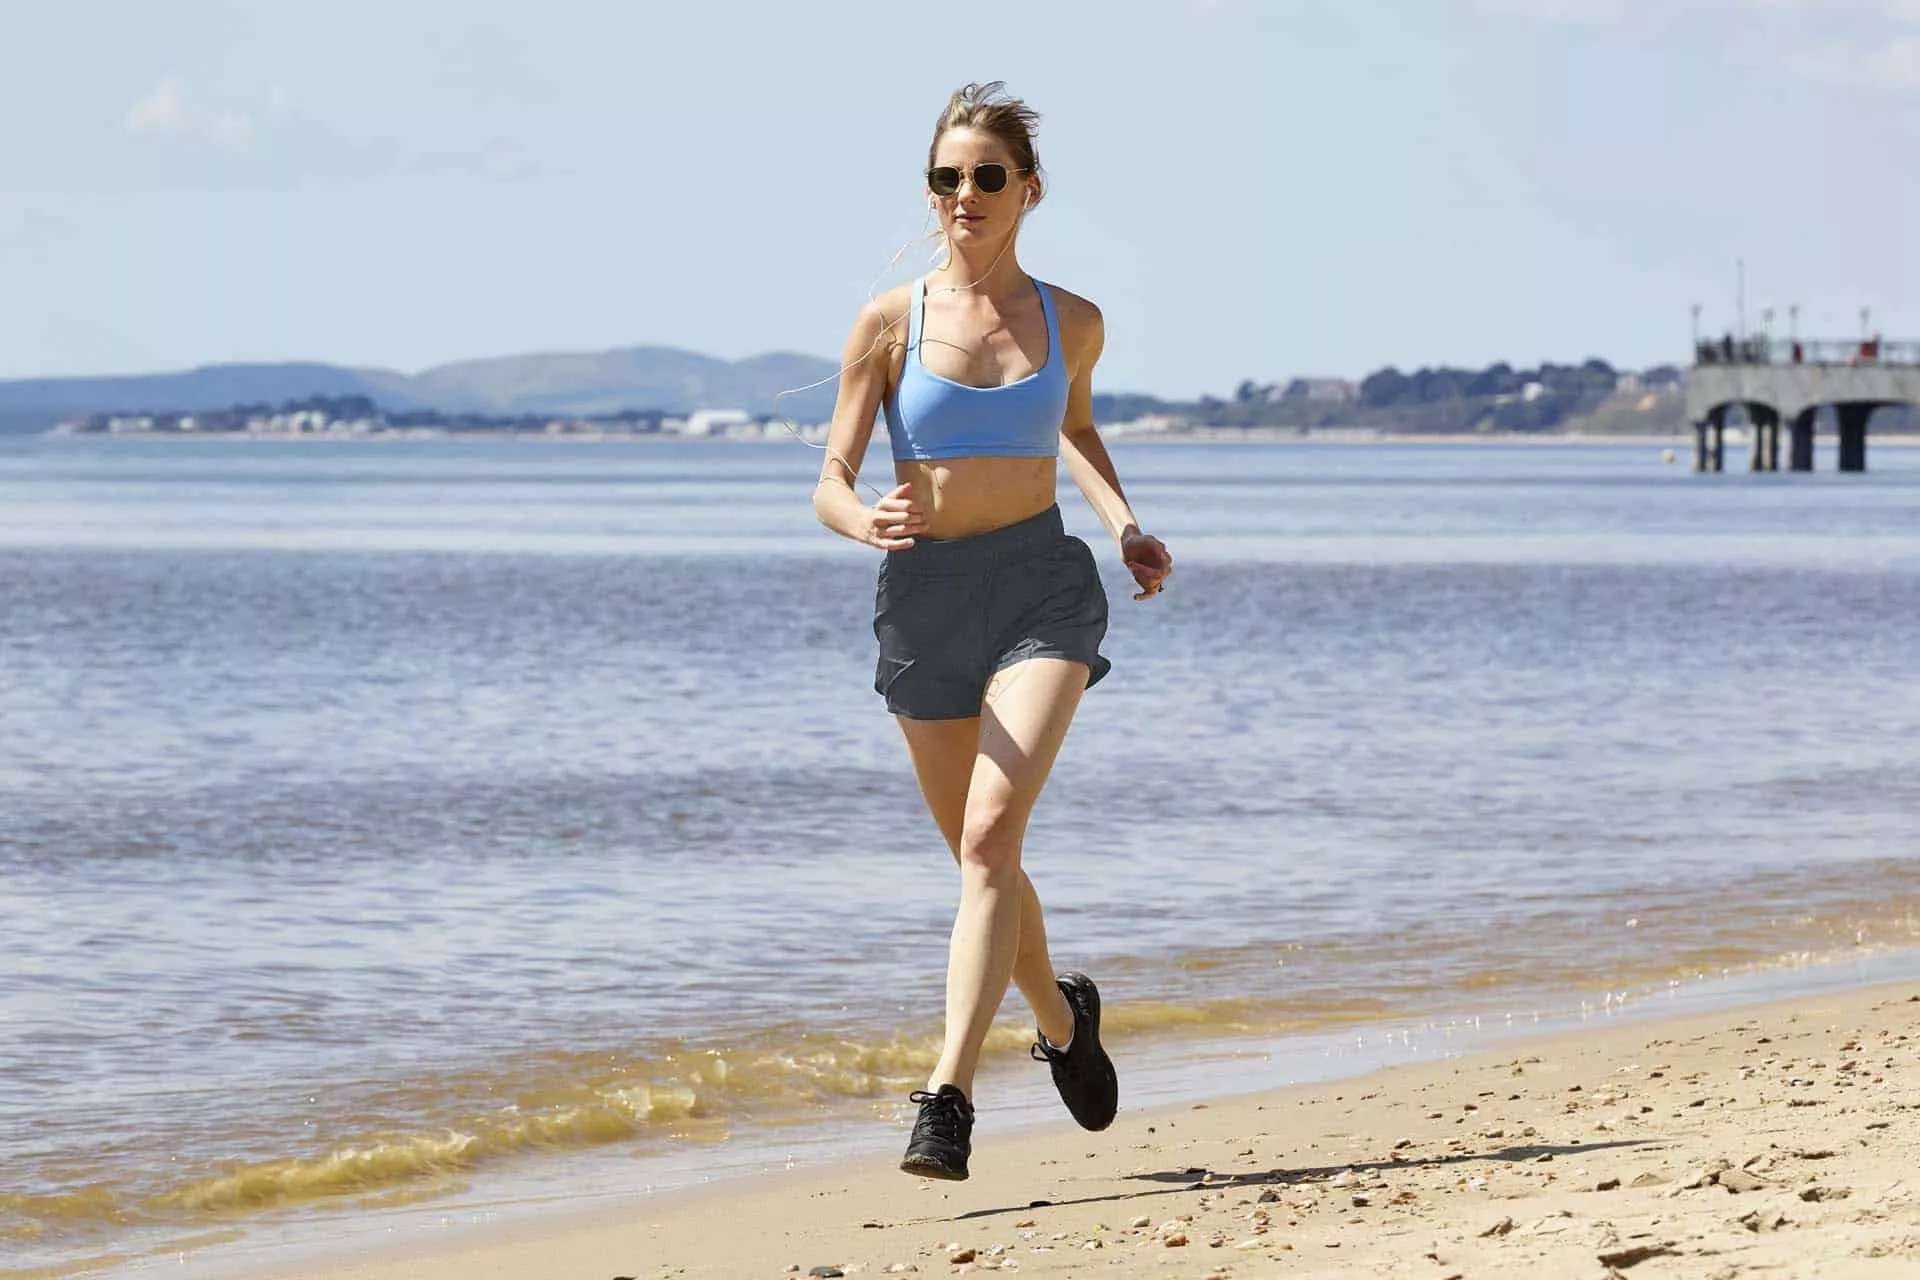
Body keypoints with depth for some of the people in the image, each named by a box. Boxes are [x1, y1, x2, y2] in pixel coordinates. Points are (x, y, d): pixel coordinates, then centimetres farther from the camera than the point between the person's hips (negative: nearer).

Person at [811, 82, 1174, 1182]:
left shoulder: (1072, 324, 3)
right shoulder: (891, 323, -2)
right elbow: (830, 487, -3)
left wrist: (1124, 523, 8)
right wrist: (868, 522, -26)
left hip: (1042, 586, -1)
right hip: (924, 595, 1)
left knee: (991, 832, -22)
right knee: (981, 854, 15)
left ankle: (949, 1097, -28)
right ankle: (1062, 1018, 44)